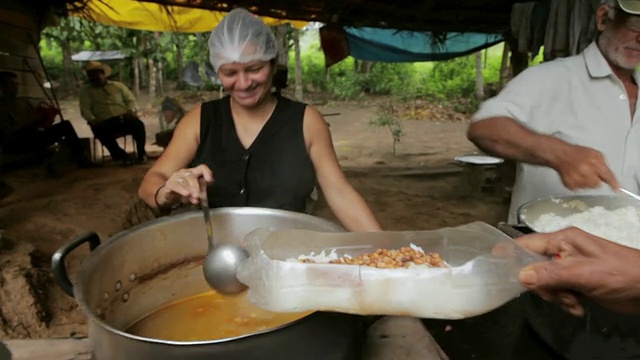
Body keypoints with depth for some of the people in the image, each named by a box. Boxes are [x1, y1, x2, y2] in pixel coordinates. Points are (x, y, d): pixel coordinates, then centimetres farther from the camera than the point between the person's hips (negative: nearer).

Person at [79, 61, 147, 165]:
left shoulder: (119, 86, 20)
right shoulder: (86, 91, 16)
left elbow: (131, 100, 13)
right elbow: (85, 109, 5)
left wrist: (131, 110, -10)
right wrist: (93, 120, -16)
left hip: (123, 119, 1)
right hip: (104, 123, 0)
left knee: (138, 124, -31)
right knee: (100, 130, -36)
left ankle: (141, 153, -15)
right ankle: (121, 155, -19)